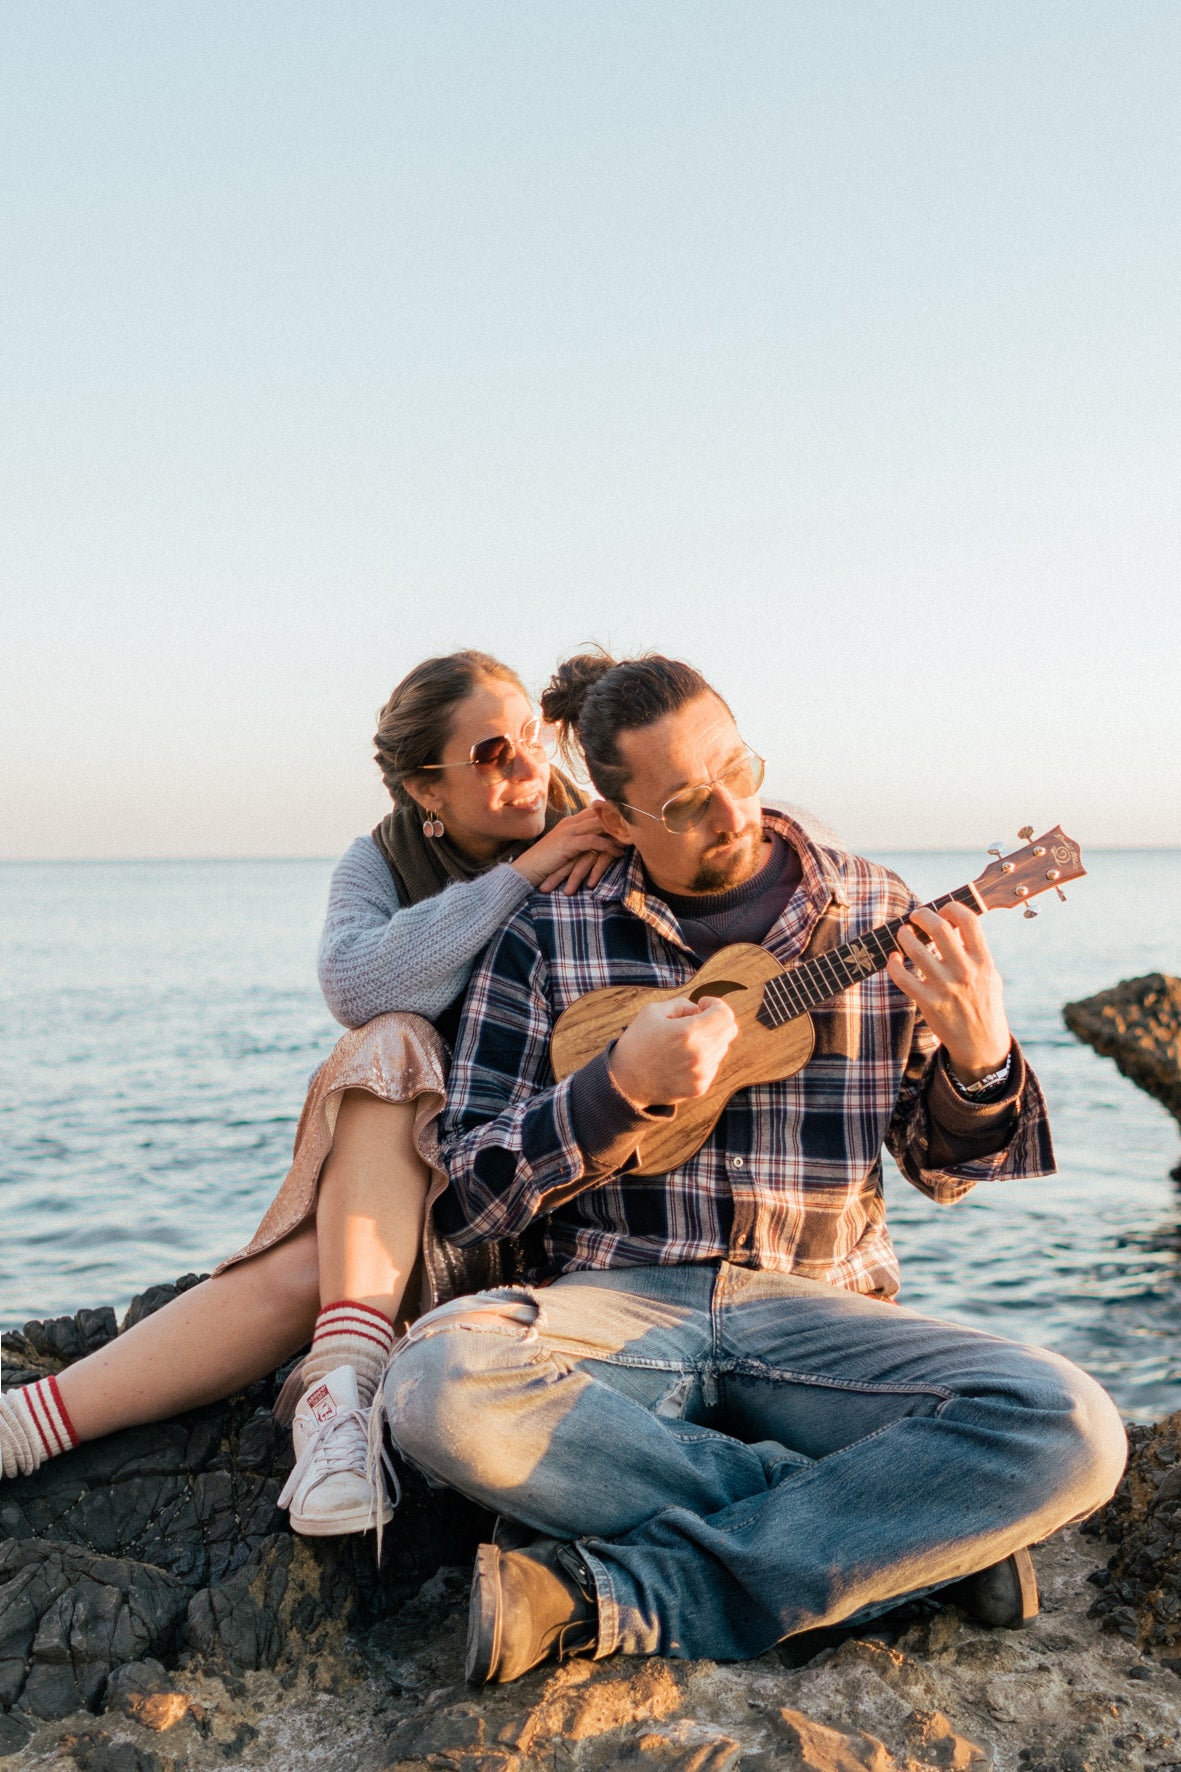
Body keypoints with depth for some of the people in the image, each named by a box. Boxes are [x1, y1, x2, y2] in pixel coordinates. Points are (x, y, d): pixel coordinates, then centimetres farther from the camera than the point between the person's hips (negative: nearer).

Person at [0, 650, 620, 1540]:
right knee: (392, 1044, -32)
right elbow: (356, 983, -24)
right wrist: (520, 876, -25)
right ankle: (345, 1381, -37)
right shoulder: (382, 863, 0)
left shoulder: (600, 846, -3)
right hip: (398, 1172, 2)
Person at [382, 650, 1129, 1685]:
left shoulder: (874, 917, 6)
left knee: (1071, 1428, -27)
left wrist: (977, 1058, -9)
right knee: (440, 1385, -34)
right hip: (618, 1302, -1)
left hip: (816, 1312, 1)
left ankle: (612, 1598, -22)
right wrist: (623, 1087, -16)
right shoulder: (548, 937, 2)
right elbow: (461, 1201, -1)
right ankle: (910, 1532, -19)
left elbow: (941, 1170, 13)